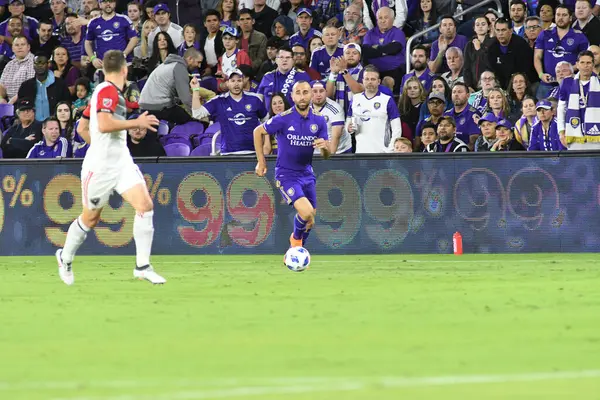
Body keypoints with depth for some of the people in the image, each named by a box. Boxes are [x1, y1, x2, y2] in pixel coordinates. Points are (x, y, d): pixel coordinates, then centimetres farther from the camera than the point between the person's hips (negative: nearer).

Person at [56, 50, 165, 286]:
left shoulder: (106, 91, 14)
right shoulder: (108, 91, -14)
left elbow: (82, 128, 20)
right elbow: (104, 124, -28)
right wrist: (137, 123, -20)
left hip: (121, 161, 8)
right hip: (100, 166, -8)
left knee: (145, 205, -10)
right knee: (90, 218, 7)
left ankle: (142, 266, -8)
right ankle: (65, 259, 32)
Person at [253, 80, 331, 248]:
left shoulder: (318, 120, -2)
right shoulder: (283, 119, -15)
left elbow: (327, 154, 3)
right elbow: (258, 131, 1)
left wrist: (324, 147, -22)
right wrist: (261, 161, 2)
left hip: (307, 174, 5)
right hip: (286, 175, -5)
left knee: (310, 221, 11)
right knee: (306, 212, -23)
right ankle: (296, 238, 9)